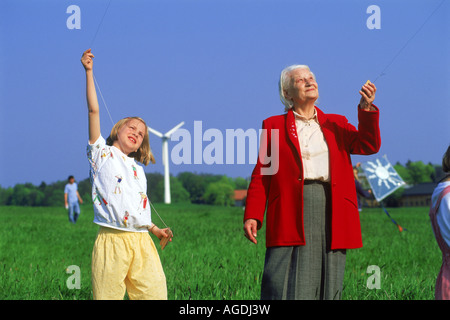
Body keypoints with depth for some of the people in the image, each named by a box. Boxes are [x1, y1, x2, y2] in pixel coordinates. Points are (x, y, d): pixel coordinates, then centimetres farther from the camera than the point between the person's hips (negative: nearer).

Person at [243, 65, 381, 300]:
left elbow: (368, 145, 6)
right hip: (291, 217, -3)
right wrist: (252, 216, -3)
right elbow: (261, 175, 8)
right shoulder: (273, 126, 13)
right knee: (287, 286, -9)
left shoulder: (336, 124, 20)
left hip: (331, 214, 3)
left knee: (327, 286, 2)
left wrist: (366, 108, -8)